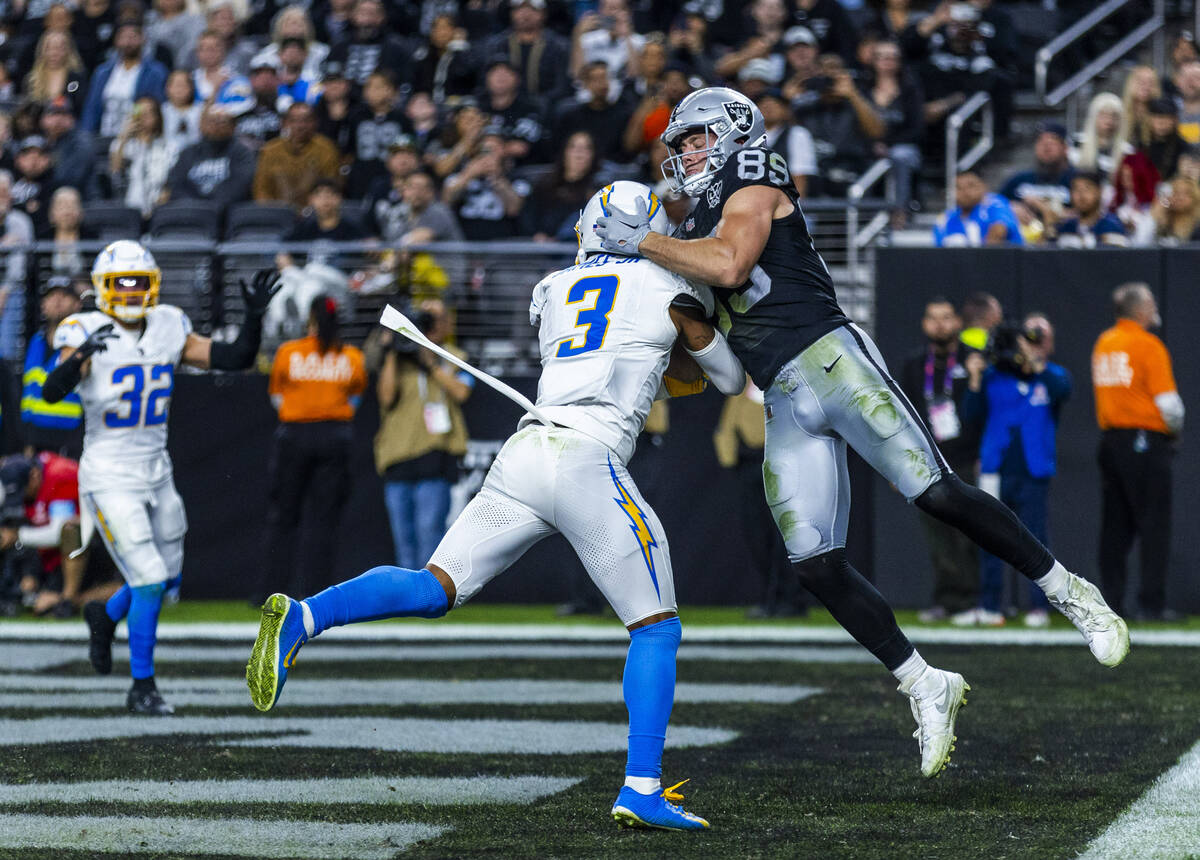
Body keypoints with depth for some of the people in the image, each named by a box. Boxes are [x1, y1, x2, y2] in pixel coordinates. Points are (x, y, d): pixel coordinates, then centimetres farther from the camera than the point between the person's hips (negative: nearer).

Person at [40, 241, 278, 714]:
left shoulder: (169, 330, 2)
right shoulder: (87, 335, -13)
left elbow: (235, 359, 3)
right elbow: (51, 391, -29)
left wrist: (254, 316, -11)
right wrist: (80, 356, -46)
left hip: (156, 475, 6)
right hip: (110, 478, -6)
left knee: (166, 580, 14)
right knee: (149, 581, -11)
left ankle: (105, 616, 44)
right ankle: (142, 687, 3)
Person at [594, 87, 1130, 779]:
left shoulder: (754, 191, 3)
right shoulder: (700, 229, 27)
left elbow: (729, 265, -17)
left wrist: (643, 242, -10)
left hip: (829, 356, -7)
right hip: (786, 403, 8)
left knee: (936, 492, -17)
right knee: (818, 566, -5)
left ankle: (1067, 592, -3)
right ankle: (926, 687, 3)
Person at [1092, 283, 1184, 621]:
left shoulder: (1103, 344, 12)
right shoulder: (1148, 345, -10)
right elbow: (1167, 400, -13)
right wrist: (1175, 429, 5)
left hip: (1109, 438, 7)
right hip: (1146, 441, -7)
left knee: (1114, 527, 10)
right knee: (1154, 524, -5)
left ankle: (1110, 602, 9)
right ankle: (1152, 603, -9)